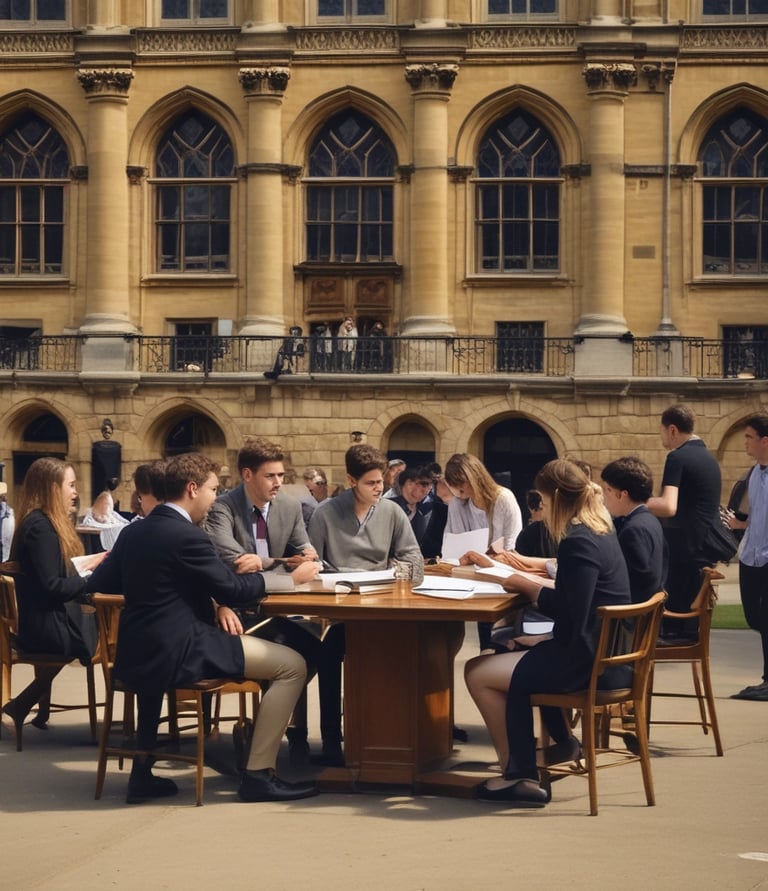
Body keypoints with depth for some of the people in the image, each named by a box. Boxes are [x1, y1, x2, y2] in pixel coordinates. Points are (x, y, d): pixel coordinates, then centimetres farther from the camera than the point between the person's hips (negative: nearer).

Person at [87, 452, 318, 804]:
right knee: (292, 665, -5)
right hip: (177, 654, -9)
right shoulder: (187, 536, -15)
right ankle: (258, 774, -3)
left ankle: (143, 772, 35)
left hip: (133, 655, 9)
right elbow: (233, 591, -11)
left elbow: (98, 586, 14)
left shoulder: (133, 532, 9)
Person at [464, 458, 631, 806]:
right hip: (608, 654, 11)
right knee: (522, 652, 34)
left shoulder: (577, 543, -20)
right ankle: (560, 740, 35)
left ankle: (518, 775, -3)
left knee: (477, 673, -7)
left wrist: (529, 588, -10)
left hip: (588, 662, -11)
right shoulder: (600, 531, 10)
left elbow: (570, 612, -24)